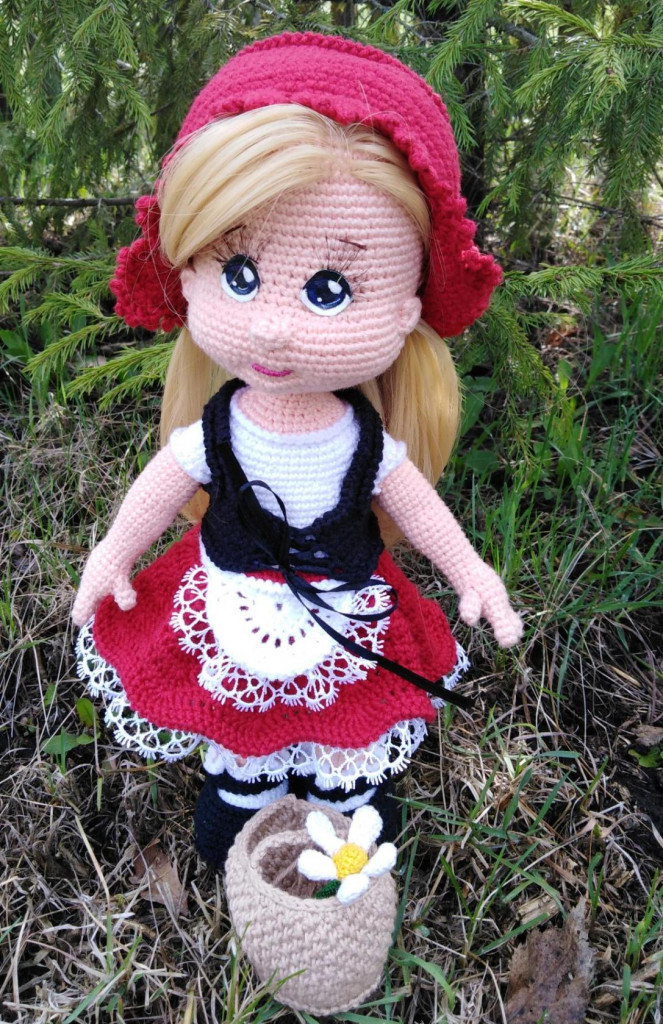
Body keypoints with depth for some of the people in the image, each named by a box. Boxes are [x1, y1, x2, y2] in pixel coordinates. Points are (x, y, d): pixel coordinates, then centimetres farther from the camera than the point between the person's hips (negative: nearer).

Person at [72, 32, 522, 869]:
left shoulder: (367, 443, -24)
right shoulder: (216, 431, -23)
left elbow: (417, 506, -7)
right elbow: (159, 488, -6)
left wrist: (473, 575, -2)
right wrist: (112, 555, 4)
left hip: (349, 634, 0)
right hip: (236, 626, 1)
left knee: (348, 756, 24)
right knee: (239, 738, 26)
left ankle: (346, 800, 55)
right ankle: (241, 796, 57)